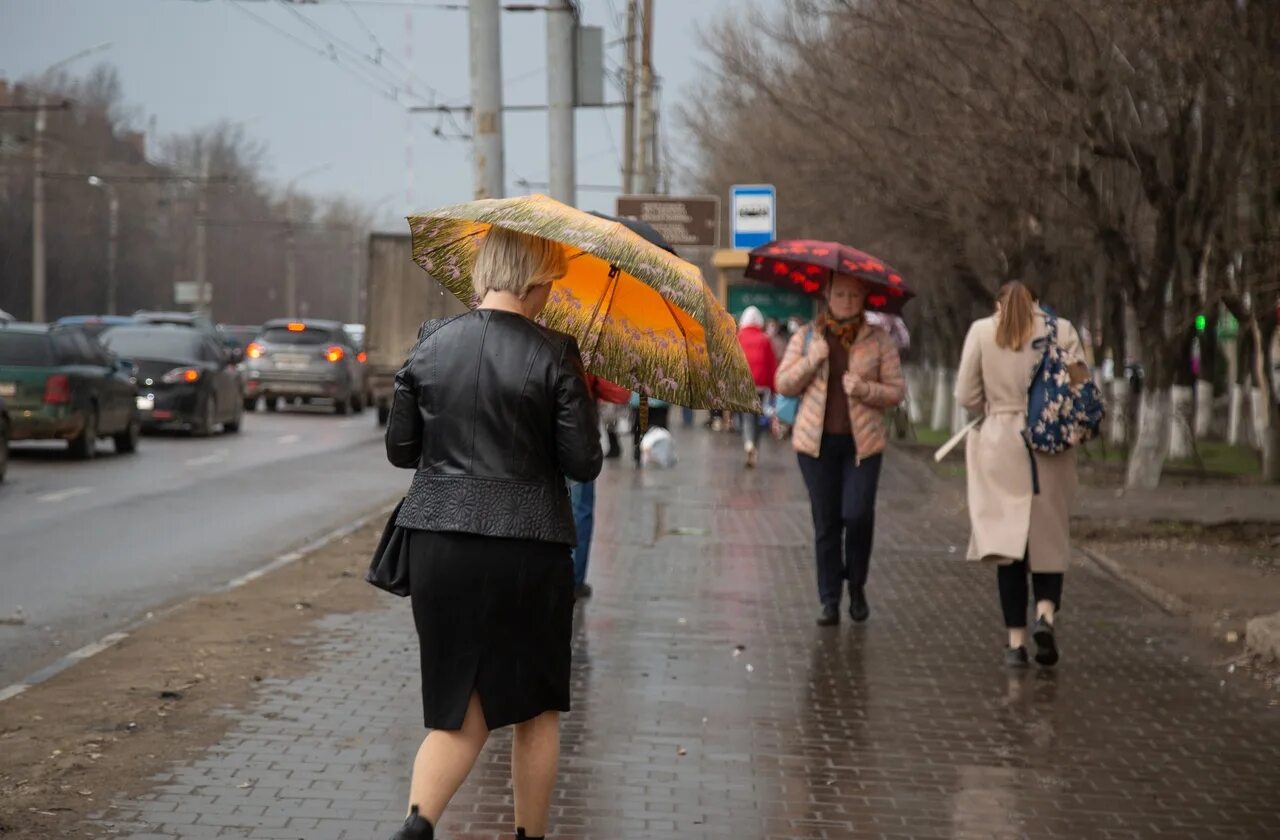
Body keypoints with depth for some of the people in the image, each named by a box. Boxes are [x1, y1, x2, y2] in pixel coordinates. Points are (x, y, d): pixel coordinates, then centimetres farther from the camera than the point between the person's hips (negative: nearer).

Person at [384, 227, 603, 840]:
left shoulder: (431, 343, 2)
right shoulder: (553, 355, -9)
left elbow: (399, 449, 7)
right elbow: (582, 464, -8)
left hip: (439, 545, 3)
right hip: (528, 547, -3)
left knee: (460, 708, 10)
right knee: (536, 708, 15)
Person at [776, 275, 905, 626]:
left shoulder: (879, 340, 4)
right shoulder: (806, 338, 8)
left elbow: (896, 391, 2)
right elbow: (784, 385, 4)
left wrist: (865, 389, -16)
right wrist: (812, 360, -11)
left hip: (862, 442, -1)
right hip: (817, 441, 1)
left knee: (858, 515, -13)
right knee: (826, 523, 3)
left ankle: (857, 586, 12)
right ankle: (830, 600, 10)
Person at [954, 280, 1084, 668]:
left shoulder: (981, 332, 1)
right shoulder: (1061, 330, 1)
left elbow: (966, 396, -1)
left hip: (1001, 446, 0)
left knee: (1007, 540, 3)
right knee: (1049, 539, 11)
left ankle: (1016, 640, 1)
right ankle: (1046, 611, -13)